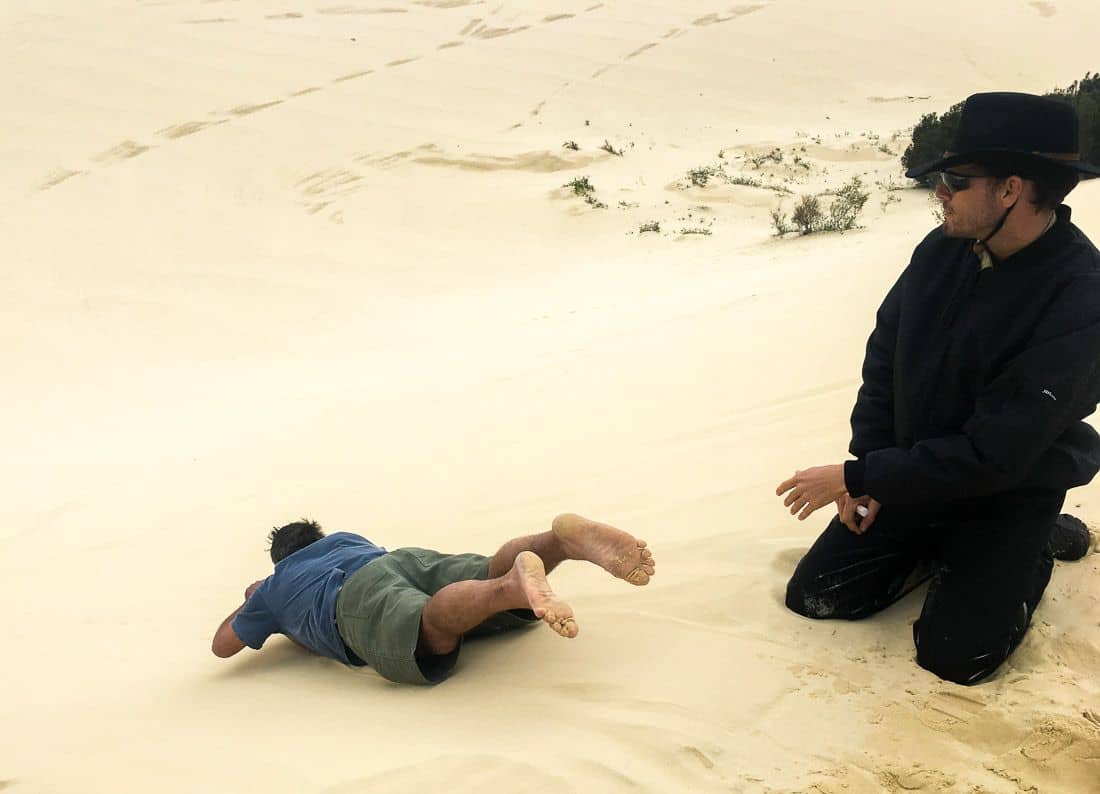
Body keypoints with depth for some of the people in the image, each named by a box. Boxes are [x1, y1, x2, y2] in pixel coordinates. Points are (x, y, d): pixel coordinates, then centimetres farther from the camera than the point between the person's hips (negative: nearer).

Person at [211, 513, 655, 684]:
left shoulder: (273, 587, 36)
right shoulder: (343, 538, 47)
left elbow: (222, 646, 40)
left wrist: (250, 601, 61)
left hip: (360, 598, -5)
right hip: (414, 559, 5)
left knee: (437, 631, -35)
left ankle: (515, 585, -66)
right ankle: (566, 536, -44)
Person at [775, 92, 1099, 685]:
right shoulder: (941, 252, -10)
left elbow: (991, 455, -29)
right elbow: (883, 357, 2)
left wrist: (857, 478, -25)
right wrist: (868, 472, -7)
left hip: (1009, 496, -5)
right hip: (910, 471, 5)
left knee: (952, 655, -12)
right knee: (814, 596, 0)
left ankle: (1036, 549, 14)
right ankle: (939, 550, 21)